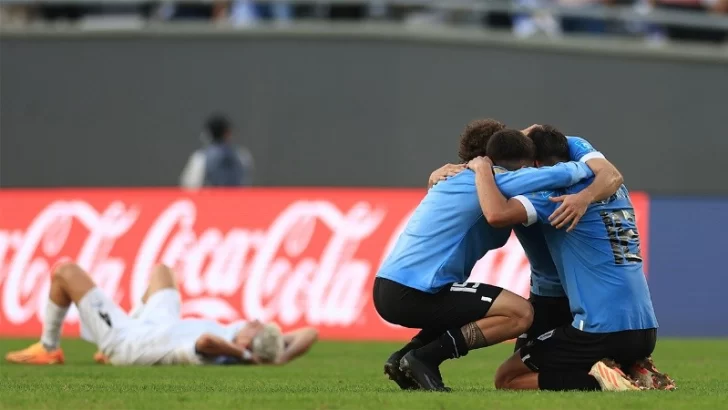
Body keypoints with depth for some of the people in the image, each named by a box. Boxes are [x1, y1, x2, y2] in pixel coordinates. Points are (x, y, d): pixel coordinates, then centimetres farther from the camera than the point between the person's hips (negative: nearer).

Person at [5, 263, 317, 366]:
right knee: (160, 271, 34)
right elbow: (309, 334, -25)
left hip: (121, 337, -7)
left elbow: (205, 340, -69)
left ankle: (48, 349, 25)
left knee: (65, 271, 2)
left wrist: (241, 355, -55)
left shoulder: (209, 355, -45)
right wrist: (280, 358, -36)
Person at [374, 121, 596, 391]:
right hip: (411, 294, -10)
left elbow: (493, 238, 23)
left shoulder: (460, 182, 20)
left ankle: (405, 360, 14)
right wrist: (584, 168, 8)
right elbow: (557, 176, -14)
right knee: (519, 313, -9)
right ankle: (424, 359, -9)